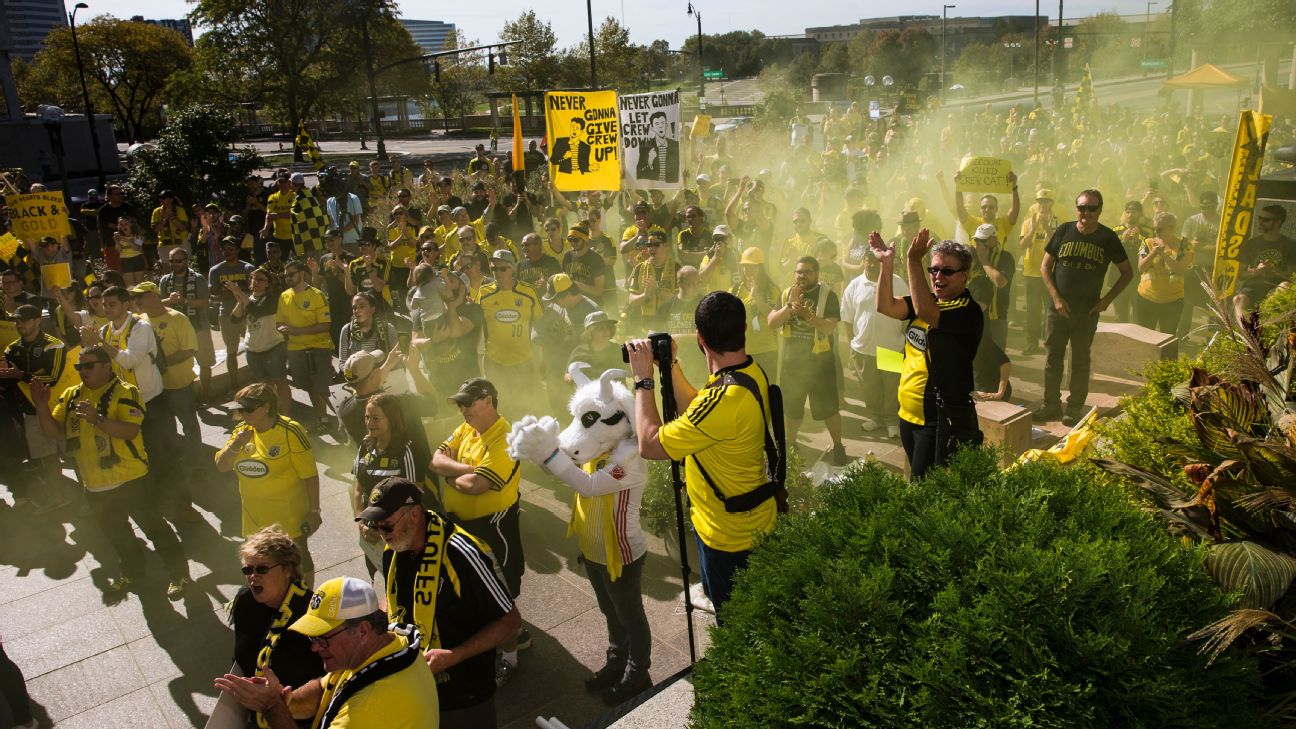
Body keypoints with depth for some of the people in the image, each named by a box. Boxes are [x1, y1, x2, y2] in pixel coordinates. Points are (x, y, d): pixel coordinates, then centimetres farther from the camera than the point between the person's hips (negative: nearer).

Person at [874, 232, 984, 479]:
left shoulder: (968, 311, -15)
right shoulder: (929, 300, 10)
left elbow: (924, 312, -33)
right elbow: (886, 306, -2)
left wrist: (913, 261, -36)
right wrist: (887, 263, -12)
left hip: (941, 419, -8)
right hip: (909, 412, 8)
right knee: (915, 479, 21)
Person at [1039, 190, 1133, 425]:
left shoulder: (1108, 238, -2)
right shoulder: (1064, 231, -1)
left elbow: (1128, 272, 7)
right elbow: (1045, 266, 3)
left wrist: (1107, 299, -3)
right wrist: (1055, 297, -8)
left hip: (1088, 311, -1)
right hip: (1059, 308, 1)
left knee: (1080, 360, 8)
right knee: (1053, 357, 6)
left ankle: (1075, 407, 17)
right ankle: (1051, 404, 17)